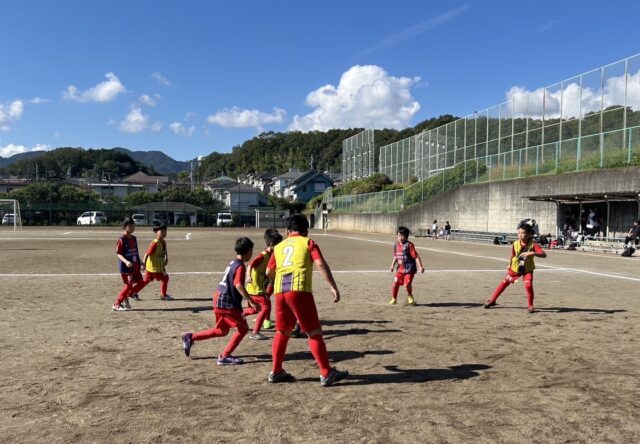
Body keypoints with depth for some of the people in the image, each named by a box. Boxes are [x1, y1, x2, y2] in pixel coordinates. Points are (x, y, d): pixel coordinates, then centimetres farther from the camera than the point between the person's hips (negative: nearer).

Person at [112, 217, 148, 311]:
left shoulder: (134, 238, 12)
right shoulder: (122, 239, -12)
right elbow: (118, 253, -15)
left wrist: (140, 264, 20)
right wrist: (126, 261, -31)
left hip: (135, 266, 8)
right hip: (125, 266, -8)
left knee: (141, 283, 7)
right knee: (129, 285, -6)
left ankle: (125, 297, 20)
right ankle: (116, 305, 5)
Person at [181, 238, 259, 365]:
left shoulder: (233, 263, 14)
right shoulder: (240, 266, -15)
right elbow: (239, 285, -30)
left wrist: (247, 299, 30)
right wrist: (251, 301, -30)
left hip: (220, 299, 9)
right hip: (227, 303, -9)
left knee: (222, 331, 20)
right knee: (243, 328, -1)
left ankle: (191, 337, 21)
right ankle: (224, 357, 0)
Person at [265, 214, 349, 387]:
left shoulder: (279, 246, 22)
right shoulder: (308, 243, 10)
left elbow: (269, 272, 25)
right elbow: (321, 264, -4)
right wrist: (333, 287, -5)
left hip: (280, 291, 5)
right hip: (299, 290, -5)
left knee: (282, 332, 19)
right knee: (314, 332, 2)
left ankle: (276, 372, 24)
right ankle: (326, 374, 3)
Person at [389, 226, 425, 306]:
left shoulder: (409, 245, -13)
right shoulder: (396, 245, 7)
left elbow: (416, 256, -15)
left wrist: (420, 266, -19)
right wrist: (392, 265, 14)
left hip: (409, 268, -5)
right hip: (400, 268, 6)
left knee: (407, 284, -11)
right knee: (395, 283, -1)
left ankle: (410, 297, 19)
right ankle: (394, 299, 18)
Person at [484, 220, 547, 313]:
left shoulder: (533, 244, -20)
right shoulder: (516, 244, -12)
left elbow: (544, 254, -31)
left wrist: (533, 253, -46)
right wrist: (510, 266, 11)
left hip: (527, 269, -2)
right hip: (515, 268, 3)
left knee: (528, 285, -20)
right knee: (504, 283, 8)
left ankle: (530, 305, 1)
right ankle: (492, 300, 21)